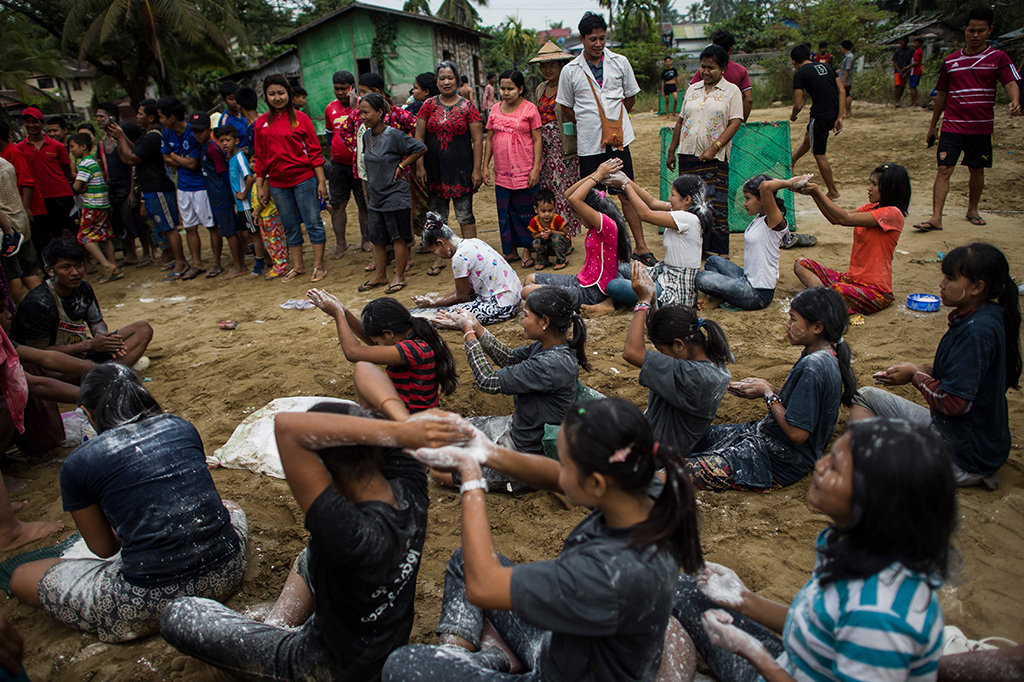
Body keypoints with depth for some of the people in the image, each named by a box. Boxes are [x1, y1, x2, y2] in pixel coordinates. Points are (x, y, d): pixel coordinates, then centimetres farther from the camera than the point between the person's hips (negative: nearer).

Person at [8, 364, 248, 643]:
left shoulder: (78, 464, -1)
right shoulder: (181, 427, 8)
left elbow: (104, 548, 11)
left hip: (151, 602, -4)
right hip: (225, 574, 4)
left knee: (20, 578, 18)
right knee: (230, 507, 39)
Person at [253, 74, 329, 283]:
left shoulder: (300, 118, -2)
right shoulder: (261, 123, 7)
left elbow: (314, 151, -2)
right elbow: (259, 157, 12)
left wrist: (321, 181, -7)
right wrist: (260, 186, 9)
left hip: (304, 179, -4)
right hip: (277, 183, 4)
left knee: (313, 222, -1)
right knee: (290, 227, 12)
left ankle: (318, 266, 7)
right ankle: (297, 266, 22)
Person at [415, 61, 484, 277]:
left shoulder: (467, 106, -1)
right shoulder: (429, 105, 5)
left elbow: (477, 139, -3)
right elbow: (419, 137, 5)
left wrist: (476, 169, -8)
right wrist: (420, 166, -1)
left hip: (461, 169, -3)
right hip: (435, 170, 3)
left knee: (465, 214, -1)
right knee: (437, 216, 10)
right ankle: (438, 259, 21)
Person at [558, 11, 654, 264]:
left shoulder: (620, 62, 4)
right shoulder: (570, 71, 1)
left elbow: (630, 97, 15)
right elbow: (566, 107, 10)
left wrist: (614, 121, 13)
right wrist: (588, 125, 7)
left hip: (618, 139, 0)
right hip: (588, 144, 0)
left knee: (627, 195, 1)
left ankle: (641, 246, 9)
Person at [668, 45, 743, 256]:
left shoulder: (731, 91, 2)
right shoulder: (692, 90, 15)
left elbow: (735, 123, -6)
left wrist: (714, 148, -16)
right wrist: (671, 151, 14)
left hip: (715, 158, -4)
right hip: (688, 153, 4)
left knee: (715, 203, -6)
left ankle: (718, 250, 0)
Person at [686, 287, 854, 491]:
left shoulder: (812, 367, -27)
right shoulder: (825, 355, 3)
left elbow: (797, 433, -26)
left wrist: (768, 393, -13)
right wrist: (764, 388, 1)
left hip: (779, 461, -10)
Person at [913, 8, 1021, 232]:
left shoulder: (998, 57, 0)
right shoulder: (950, 60, 7)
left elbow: (1011, 83, -10)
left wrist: (1015, 101, -33)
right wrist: (933, 125, 18)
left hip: (981, 127, 0)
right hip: (952, 126, 1)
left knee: (977, 171, 11)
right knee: (944, 170, -10)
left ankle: (972, 210, 30)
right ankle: (936, 218, -12)